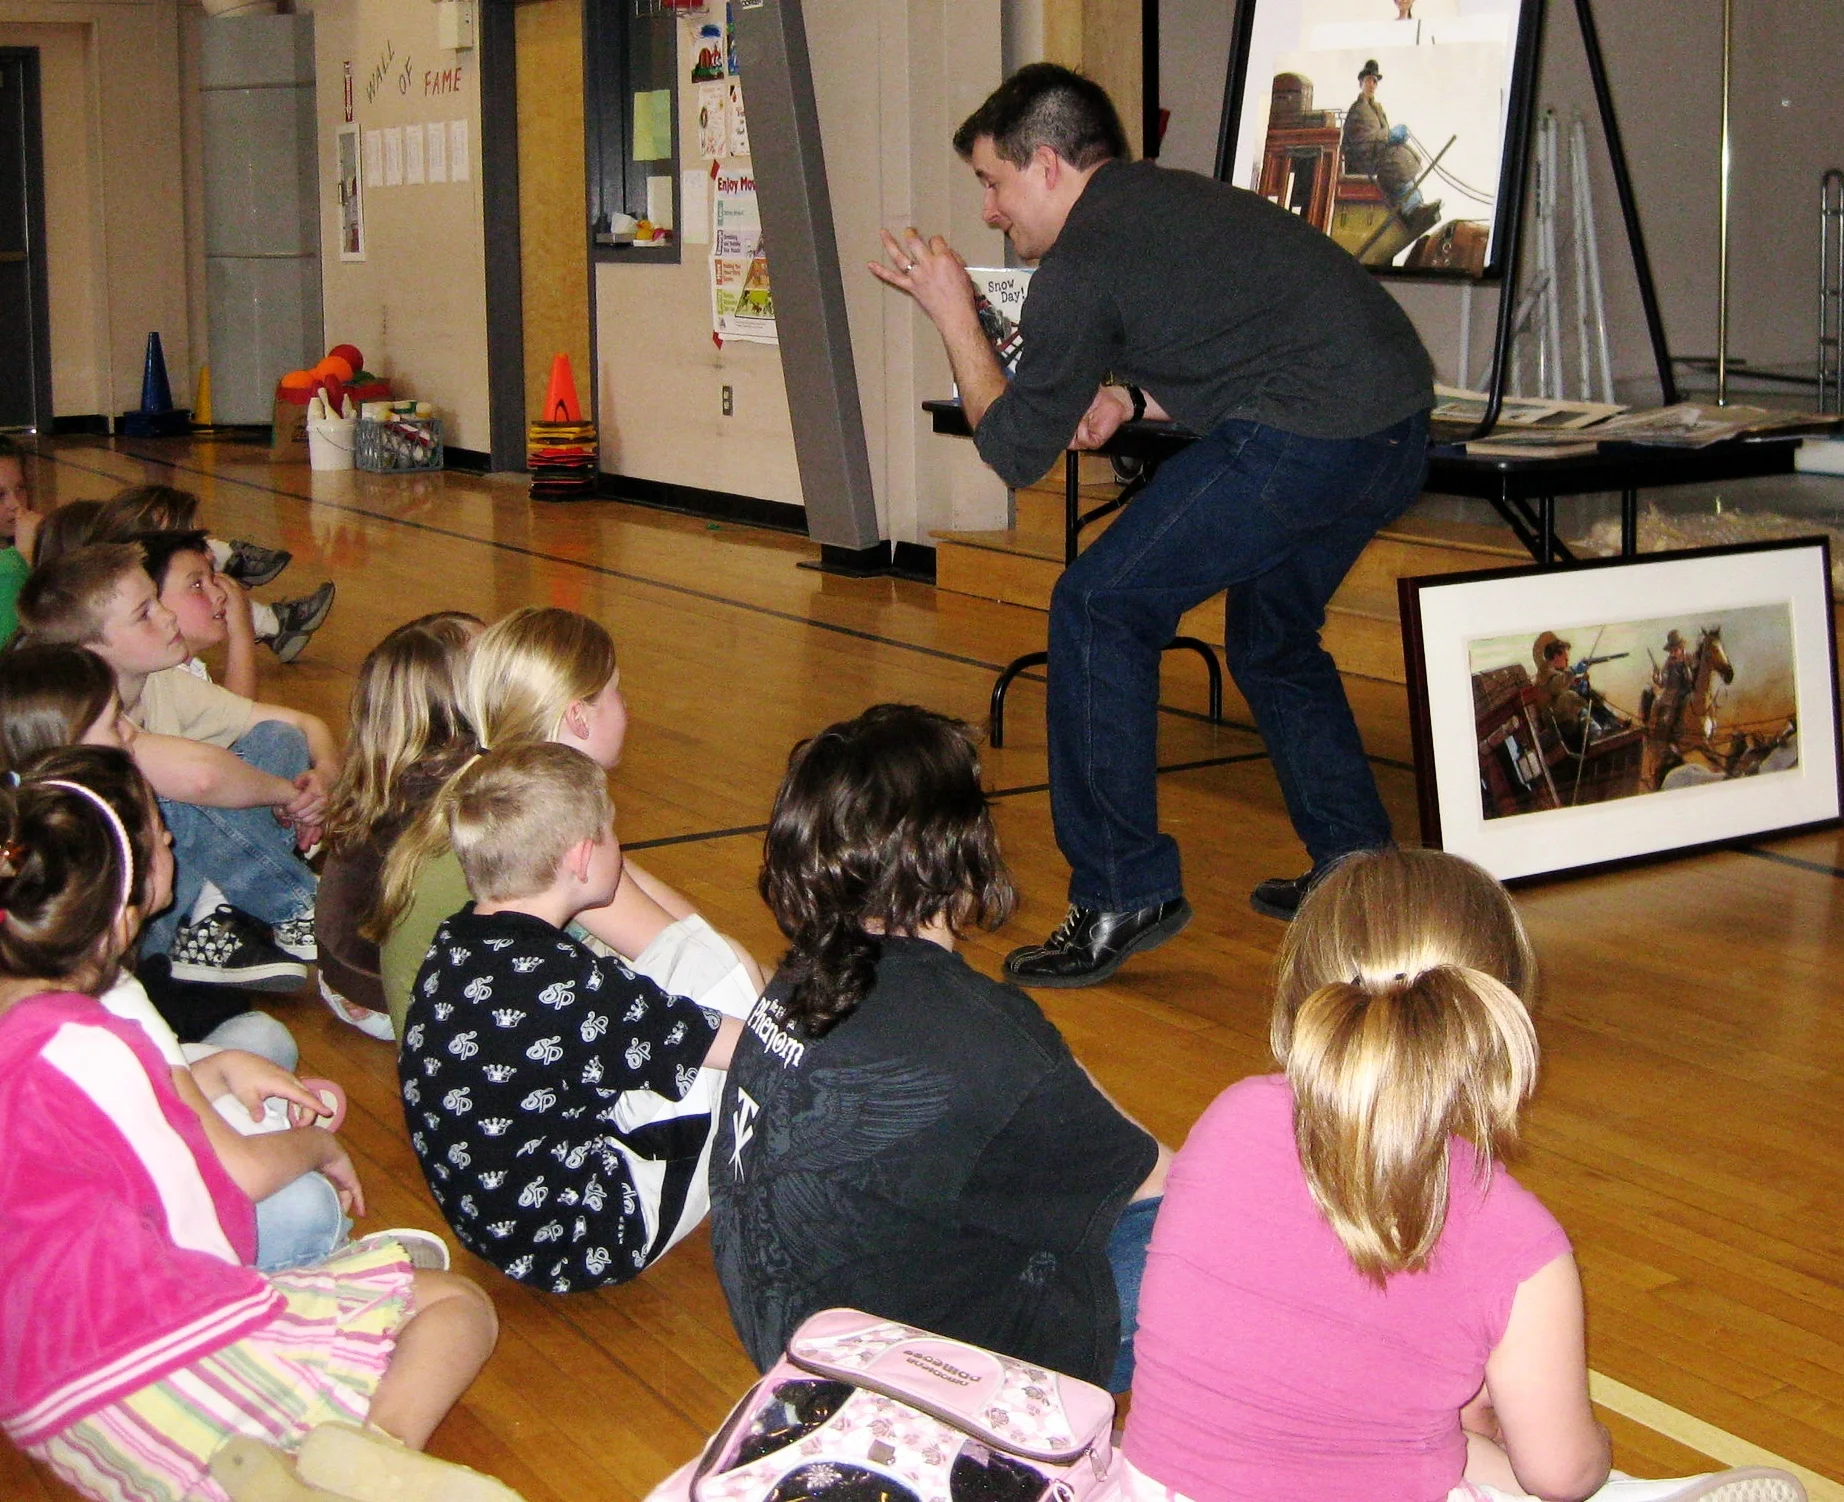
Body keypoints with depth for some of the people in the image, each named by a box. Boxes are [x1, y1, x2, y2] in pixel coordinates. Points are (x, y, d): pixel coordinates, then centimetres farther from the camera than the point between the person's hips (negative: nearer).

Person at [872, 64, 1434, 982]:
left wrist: (953, 318, 14)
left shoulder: (1085, 260, -4)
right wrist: (1134, 400, 19)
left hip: (1306, 440, -10)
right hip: (1400, 425, 10)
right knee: (1271, 638, 27)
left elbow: (1013, 449, 3)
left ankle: (1122, 896, 0)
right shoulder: (1172, 198, 23)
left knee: (1100, 609, -2)